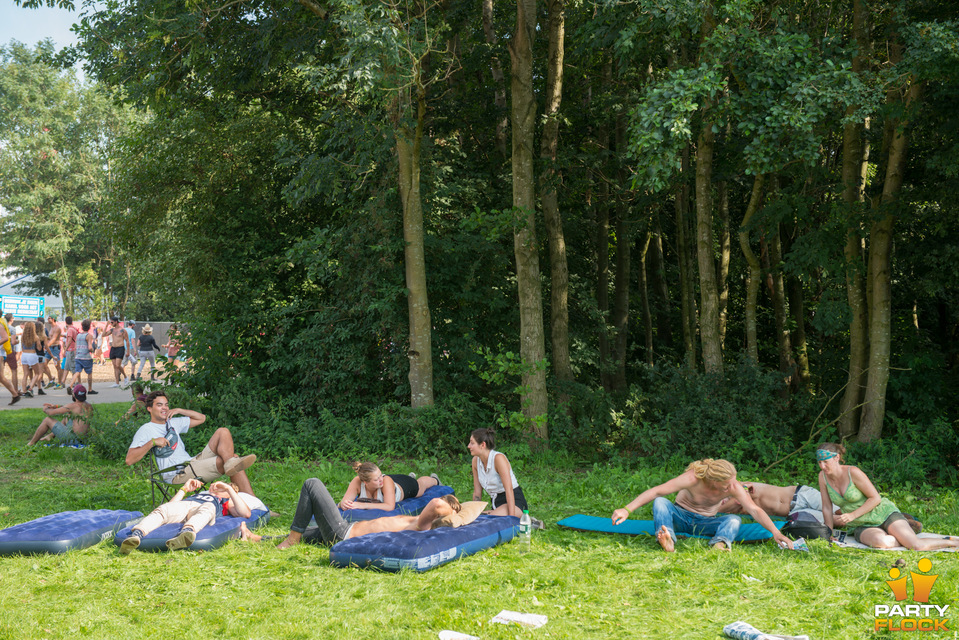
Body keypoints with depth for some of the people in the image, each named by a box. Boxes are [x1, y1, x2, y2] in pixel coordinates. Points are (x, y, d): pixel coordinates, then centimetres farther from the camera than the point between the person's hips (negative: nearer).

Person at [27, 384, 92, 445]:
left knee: (47, 420, 7)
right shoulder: (90, 406, 5)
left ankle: (31, 444, 20)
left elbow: (51, 413, -8)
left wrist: (46, 409, 15)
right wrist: (55, 406, 25)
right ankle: (50, 436, 36)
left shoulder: (73, 406, -16)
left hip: (72, 438, -7)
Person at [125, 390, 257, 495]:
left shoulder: (173, 423, 25)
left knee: (223, 432, -11)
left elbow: (201, 418, 31)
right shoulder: (146, 430, 4)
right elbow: (129, 459, -7)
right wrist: (152, 442, -16)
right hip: (177, 473, -8)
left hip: (193, 462, 8)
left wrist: (179, 411, 17)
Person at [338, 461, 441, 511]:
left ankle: (434, 479, 67)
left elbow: (390, 506, -57)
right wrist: (344, 504, -64)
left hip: (404, 487, -3)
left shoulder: (386, 481, -50)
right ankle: (412, 476, 69)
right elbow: (343, 502, -39)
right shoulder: (357, 482, -42)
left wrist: (364, 505, -63)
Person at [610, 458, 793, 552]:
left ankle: (720, 544, -56)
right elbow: (656, 492, -29)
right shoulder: (693, 478, -28)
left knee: (734, 520, -28)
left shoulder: (734, 487, -20)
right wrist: (627, 510, -35)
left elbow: (755, 510, -21)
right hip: (681, 517, -2)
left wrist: (775, 532, -35)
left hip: (706, 522, 2)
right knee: (660, 503, -34)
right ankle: (668, 542, -57)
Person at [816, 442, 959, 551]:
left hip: (883, 513, -3)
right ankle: (905, 540, -2)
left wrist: (853, 515, -21)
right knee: (881, 542, -34)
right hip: (862, 527, 3)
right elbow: (827, 508, 0)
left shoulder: (853, 473, -19)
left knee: (918, 546, -20)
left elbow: (875, 498, -14)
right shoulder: (823, 476, -6)